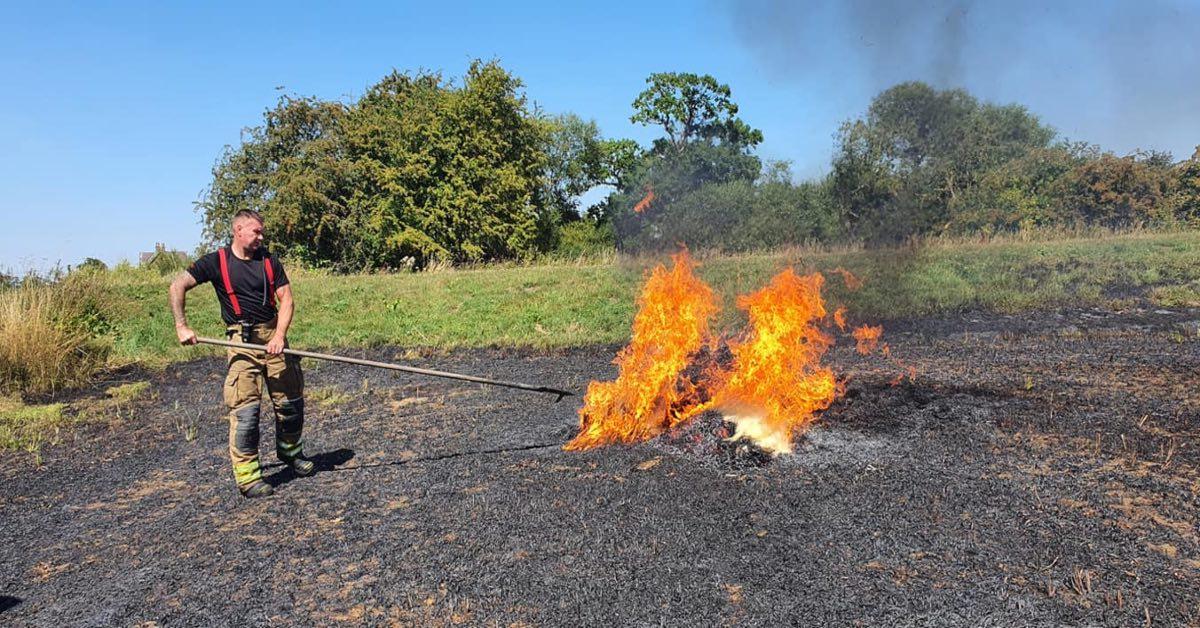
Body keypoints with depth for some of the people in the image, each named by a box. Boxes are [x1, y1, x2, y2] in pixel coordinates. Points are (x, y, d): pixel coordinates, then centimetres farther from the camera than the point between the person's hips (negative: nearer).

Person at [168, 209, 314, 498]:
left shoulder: (269, 261, 7)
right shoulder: (217, 261, -1)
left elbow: (286, 298, 2)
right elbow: (178, 285, -3)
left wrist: (279, 335, -11)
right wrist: (181, 326, -11)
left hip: (273, 336, 4)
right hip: (242, 341, -4)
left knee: (291, 400, 10)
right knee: (245, 409, -8)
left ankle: (290, 451, 34)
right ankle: (247, 476, -1)